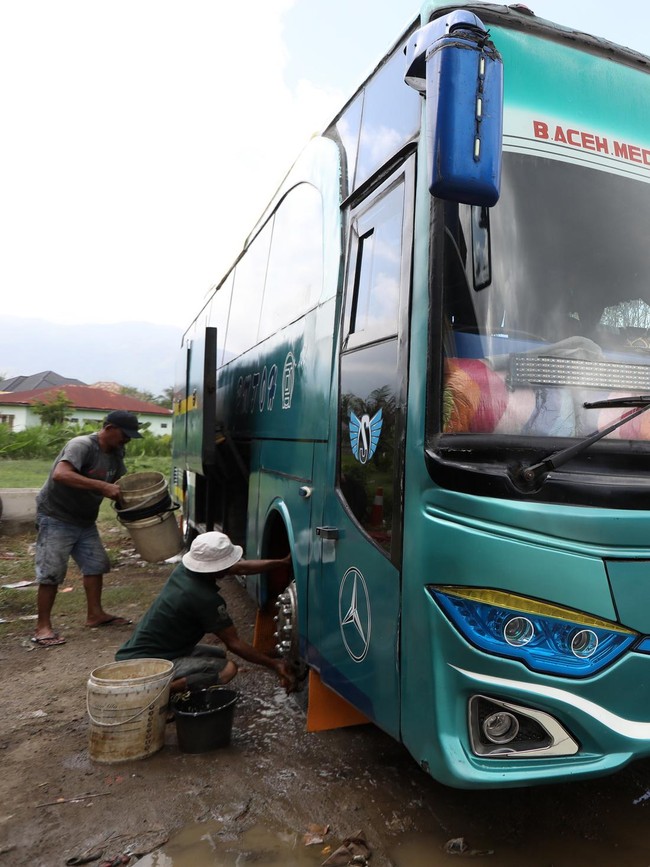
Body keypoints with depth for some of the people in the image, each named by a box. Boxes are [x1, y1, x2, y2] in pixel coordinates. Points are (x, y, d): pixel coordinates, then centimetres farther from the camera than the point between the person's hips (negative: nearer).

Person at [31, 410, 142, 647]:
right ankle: (43, 627, 8)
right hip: (56, 518, -8)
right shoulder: (81, 445, -25)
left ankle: (95, 614, 22)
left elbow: (122, 483, 13)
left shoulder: (116, 454, 2)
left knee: (96, 565, 10)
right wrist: (103, 486, -43)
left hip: (85, 521, 8)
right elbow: (60, 474, -40)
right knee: (51, 573, -3)